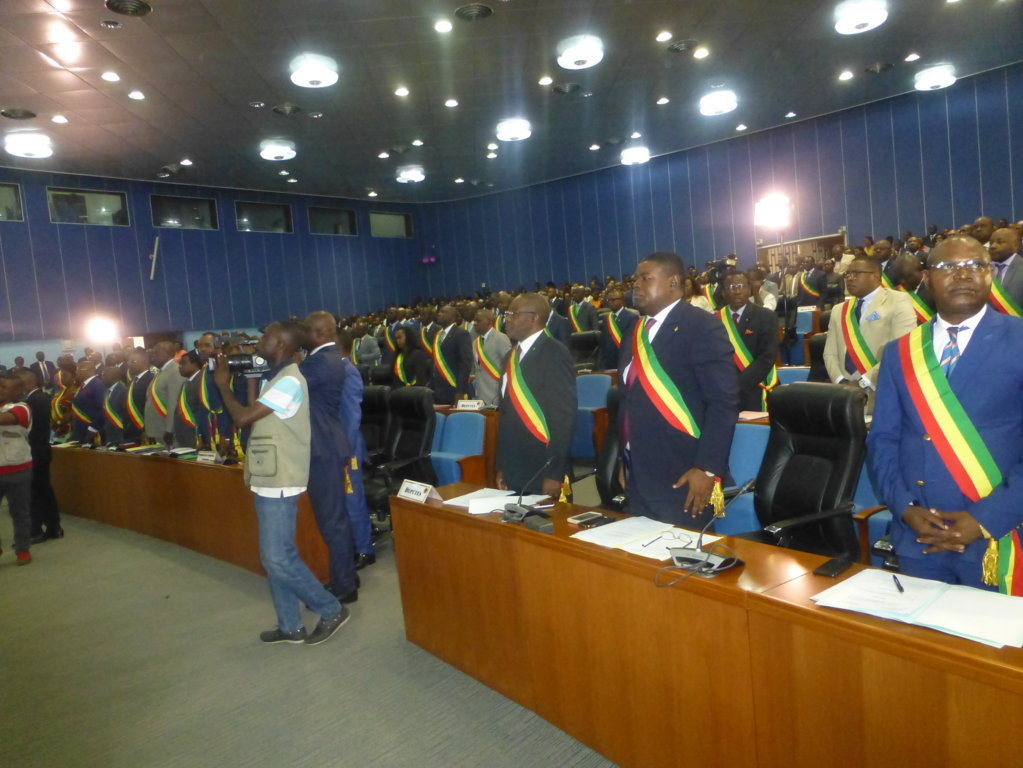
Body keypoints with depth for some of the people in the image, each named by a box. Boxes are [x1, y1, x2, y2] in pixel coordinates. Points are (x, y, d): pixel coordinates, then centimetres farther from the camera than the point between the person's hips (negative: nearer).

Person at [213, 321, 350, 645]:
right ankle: (290, 626, 23)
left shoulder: (289, 381, -18)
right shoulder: (276, 378, 14)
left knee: (279, 558, -6)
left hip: (279, 483, -10)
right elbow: (251, 418, 16)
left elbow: (243, 417, -19)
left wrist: (222, 384, -7)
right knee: (273, 558, 13)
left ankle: (331, 610, 8)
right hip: (269, 480, 10)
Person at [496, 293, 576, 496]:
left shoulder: (554, 353, -11)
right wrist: (501, 467, 14)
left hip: (542, 473, -7)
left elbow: (564, 416, -16)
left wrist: (554, 474, -18)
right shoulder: (512, 356, 13)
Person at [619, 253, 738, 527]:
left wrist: (707, 468, -18)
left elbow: (724, 402, -16)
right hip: (638, 478, 7)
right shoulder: (636, 332, 13)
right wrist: (623, 460, 14)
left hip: (682, 478, -7)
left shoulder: (702, 327, -10)